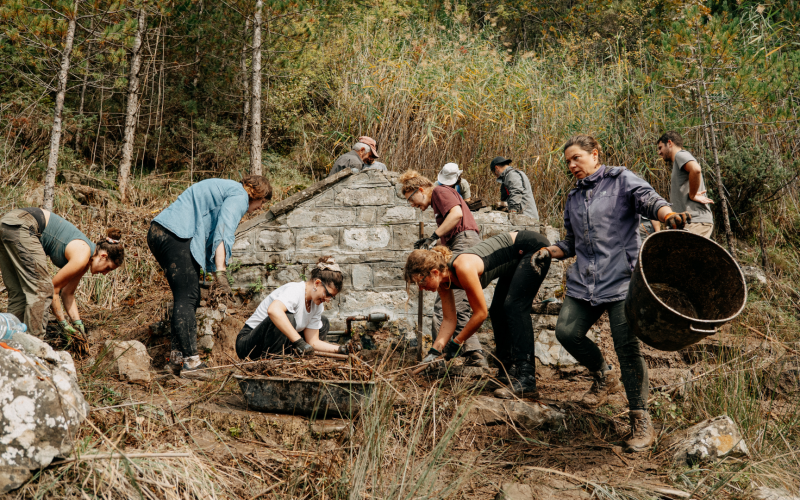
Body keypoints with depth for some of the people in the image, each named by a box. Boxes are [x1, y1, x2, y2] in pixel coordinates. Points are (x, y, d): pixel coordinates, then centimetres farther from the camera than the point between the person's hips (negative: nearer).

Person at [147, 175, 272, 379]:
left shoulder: (224, 188, 30)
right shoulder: (239, 195, -1)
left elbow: (210, 230, 35)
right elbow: (223, 233, -15)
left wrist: (213, 270, 38)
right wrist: (220, 273, -22)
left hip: (159, 232, 10)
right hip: (175, 236, -10)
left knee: (188, 298, 12)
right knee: (186, 299, -12)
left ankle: (177, 358, 13)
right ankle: (191, 362, -14)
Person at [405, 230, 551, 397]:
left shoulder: (463, 268, -32)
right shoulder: (443, 280, -7)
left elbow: (481, 313, -25)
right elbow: (449, 320, -2)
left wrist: (456, 343, -17)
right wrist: (434, 352, -10)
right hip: (517, 258, 9)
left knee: (514, 308, -18)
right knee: (498, 312, 5)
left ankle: (526, 380, -24)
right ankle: (508, 372, 10)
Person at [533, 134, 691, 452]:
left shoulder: (621, 181, 3)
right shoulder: (574, 198, 22)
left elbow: (648, 199, -16)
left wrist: (669, 215, -38)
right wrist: (550, 251, 10)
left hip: (621, 278, -6)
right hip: (583, 282, 7)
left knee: (627, 346, -13)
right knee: (566, 331, -5)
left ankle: (640, 421, -3)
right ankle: (604, 377, 24)